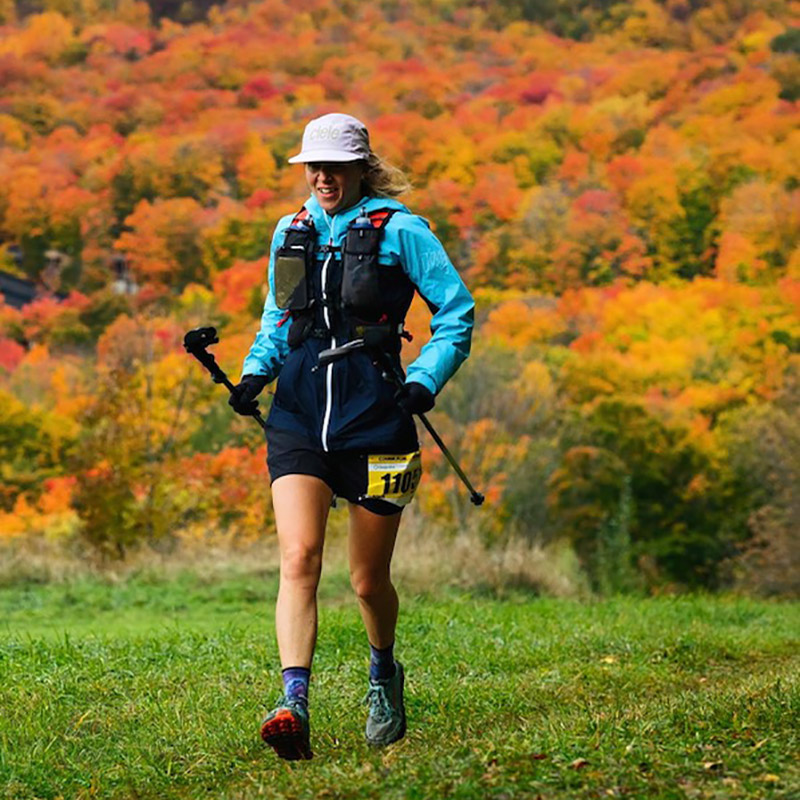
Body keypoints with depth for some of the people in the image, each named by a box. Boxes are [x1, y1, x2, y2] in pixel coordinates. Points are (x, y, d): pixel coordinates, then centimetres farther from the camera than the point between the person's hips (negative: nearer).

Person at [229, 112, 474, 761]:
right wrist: (255, 372, 7)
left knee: (369, 579, 6)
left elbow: (457, 311, 0)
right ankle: (294, 708, -25)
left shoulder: (399, 231, -2)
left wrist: (425, 383, -12)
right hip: (298, 414, 3)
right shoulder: (290, 233, 13)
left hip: (372, 415, -3)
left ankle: (384, 673, 37)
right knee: (299, 557, -17)